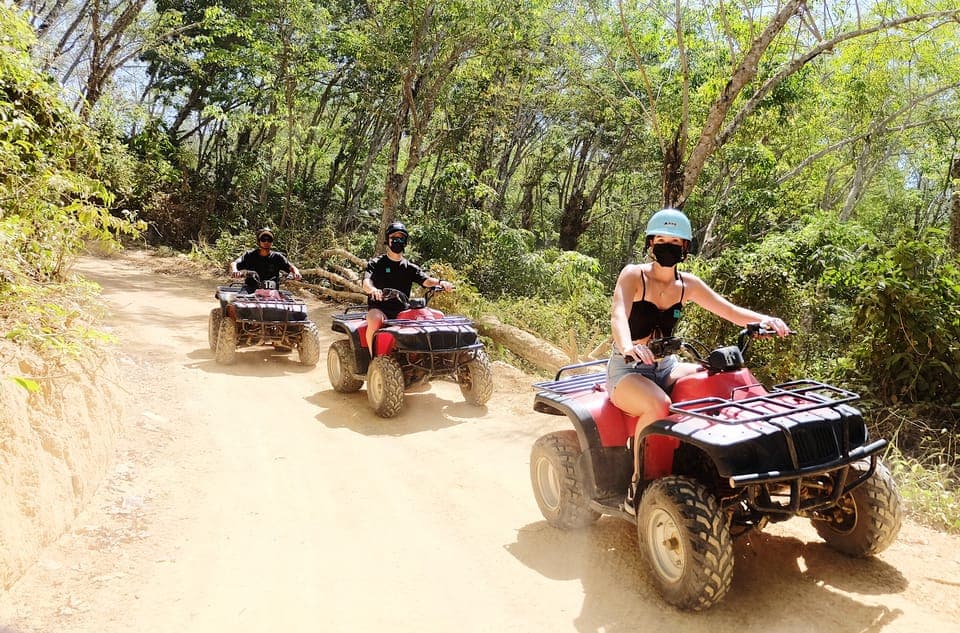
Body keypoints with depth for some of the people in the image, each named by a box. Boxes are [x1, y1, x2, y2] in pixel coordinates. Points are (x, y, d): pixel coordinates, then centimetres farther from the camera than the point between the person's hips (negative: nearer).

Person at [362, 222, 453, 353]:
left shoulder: (410, 267, 16)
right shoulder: (376, 264, 6)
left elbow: (426, 280, -1)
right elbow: (366, 283, -12)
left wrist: (440, 282, -24)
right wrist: (372, 289, -38)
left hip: (403, 310, 3)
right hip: (379, 308, -3)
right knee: (376, 320, -39)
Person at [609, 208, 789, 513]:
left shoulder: (688, 285, 5)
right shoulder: (634, 274, -11)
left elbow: (730, 311, 4)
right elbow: (618, 315, -29)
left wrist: (763, 319, -19)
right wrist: (628, 346, -52)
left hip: (666, 367, 6)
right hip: (627, 370, -6)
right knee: (658, 405, -37)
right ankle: (637, 487, -20)